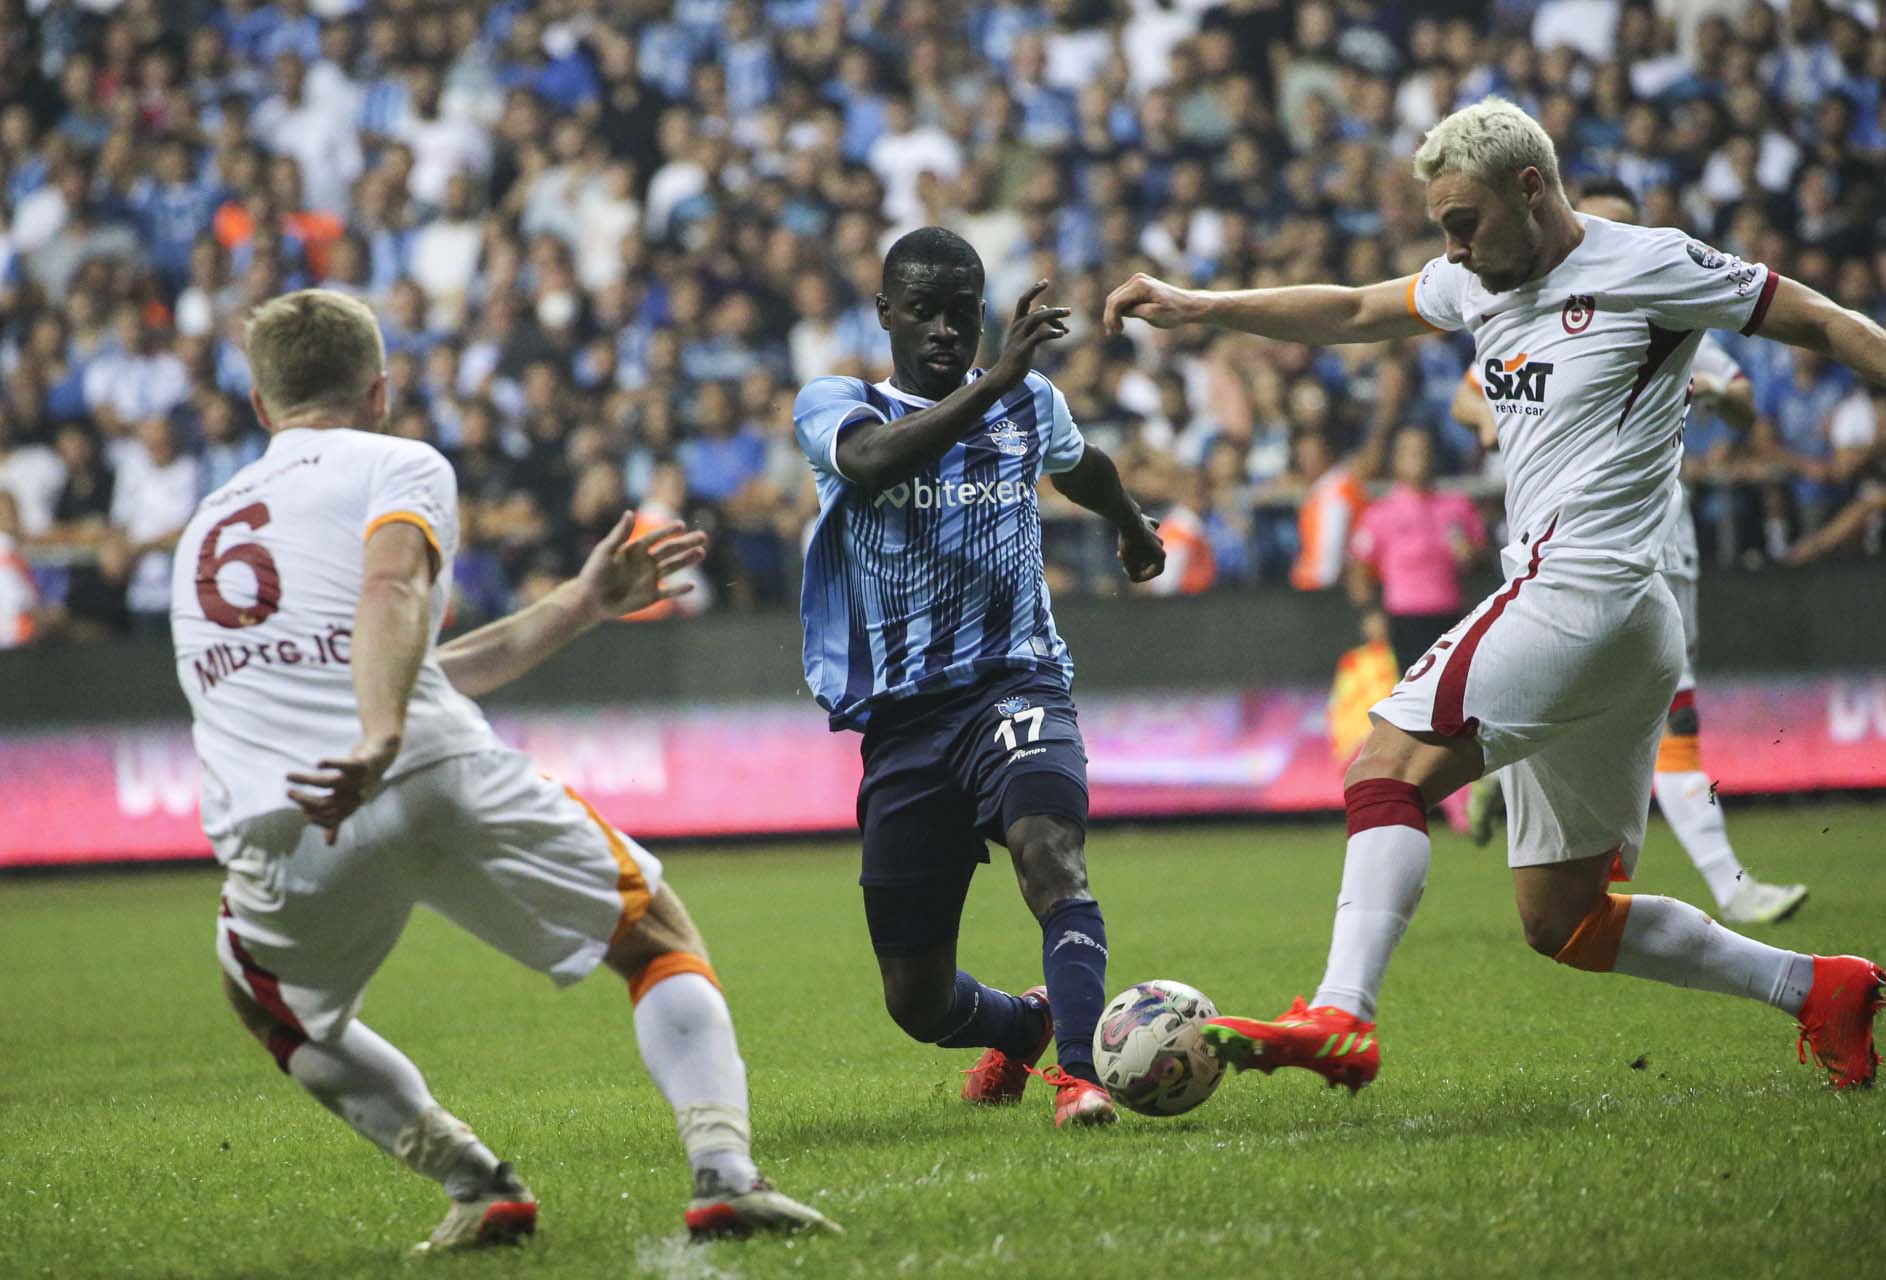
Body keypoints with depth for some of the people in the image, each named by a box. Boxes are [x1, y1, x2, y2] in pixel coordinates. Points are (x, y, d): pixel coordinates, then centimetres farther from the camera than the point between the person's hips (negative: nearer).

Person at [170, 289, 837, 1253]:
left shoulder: (206, 529, 31)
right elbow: (391, 589, -14)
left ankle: (475, 1184, 15)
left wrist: (582, 604, 40)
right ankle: (724, 1172, -4)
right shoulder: (400, 466, 12)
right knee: (662, 943, 17)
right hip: (443, 779, -3)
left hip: (276, 841, 3)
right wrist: (380, 743, -28)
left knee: (274, 1005, 32)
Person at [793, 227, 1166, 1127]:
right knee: (918, 1003, 5)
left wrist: (1134, 528, 52)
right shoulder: (833, 405, 0)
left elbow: (1081, 468, 35)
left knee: (1049, 846, -34)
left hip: (1015, 680, 0)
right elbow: (874, 459, -26)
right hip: (901, 712, 0)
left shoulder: (1032, 404, 10)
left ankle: (1079, 1073, -42)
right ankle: (1024, 1023, 38)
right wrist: (993, 382, -36)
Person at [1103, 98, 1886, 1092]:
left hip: (1584, 592, -9)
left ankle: (1340, 1019, -31)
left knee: (1389, 765, -19)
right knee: (1562, 919, 10)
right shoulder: (1481, 282, 17)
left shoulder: (1648, 266, -5)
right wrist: (1201, 307, 22)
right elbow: (1351, 311, 28)